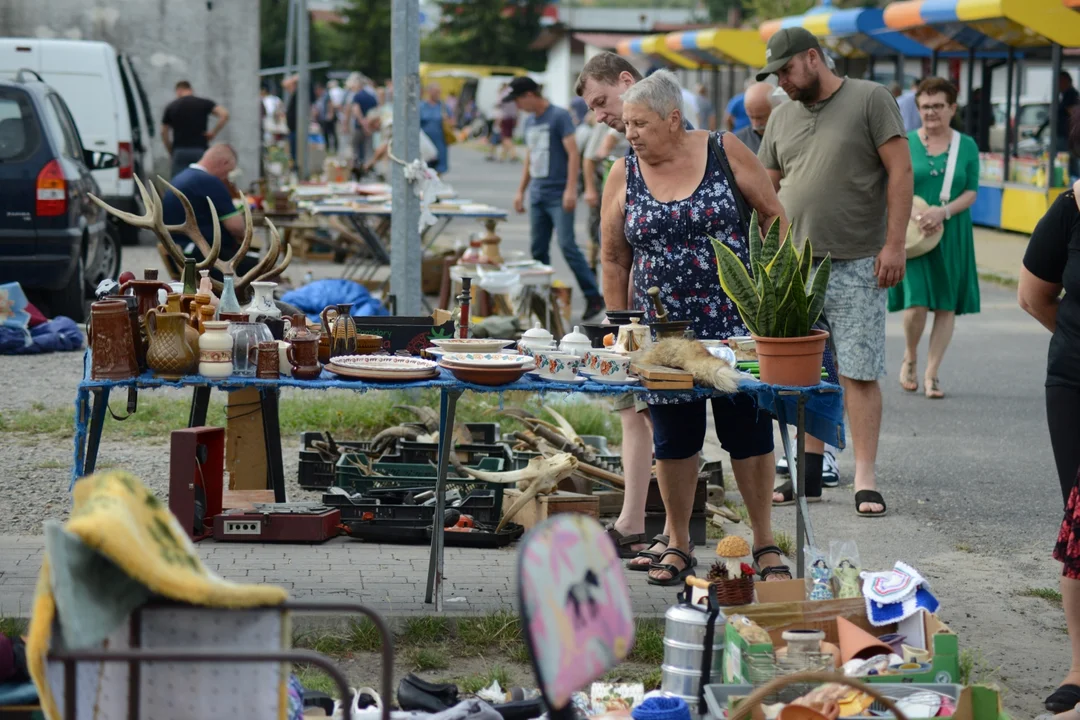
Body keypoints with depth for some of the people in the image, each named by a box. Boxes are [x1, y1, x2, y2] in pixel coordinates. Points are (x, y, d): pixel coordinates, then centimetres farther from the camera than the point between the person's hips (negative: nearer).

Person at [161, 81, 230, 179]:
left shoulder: (171, 107, 7)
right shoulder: (204, 103, 3)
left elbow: (164, 133, 13)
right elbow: (224, 115, -10)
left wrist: (171, 153, 22)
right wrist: (214, 132, -1)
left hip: (179, 152, 0)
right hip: (200, 151, 0)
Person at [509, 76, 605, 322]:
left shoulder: (559, 117, -7)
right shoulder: (529, 122, 16)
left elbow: (573, 154, -13)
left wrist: (571, 189, -19)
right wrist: (521, 191, 20)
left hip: (558, 196, -8)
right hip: (537, 195, 8)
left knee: (567, 245, -13)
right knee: (538, 249, 6)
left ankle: (594, 297, -8)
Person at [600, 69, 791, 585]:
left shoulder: (725, 152, -3)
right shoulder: (624, 175, 2)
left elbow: (773, 215, 3)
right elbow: (614, 259, 7)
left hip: (736, 322, -2)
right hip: (663, 330, 2)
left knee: (748, 430, 2)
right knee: (673, 436, 7)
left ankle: (764, 542, 16)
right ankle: (678, 544, 22)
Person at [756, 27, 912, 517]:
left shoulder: (870, 99, -2)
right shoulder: (782, 116, 14)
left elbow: (901, 170, -6)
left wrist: (894, 243, -12)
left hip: (856, 267, -5)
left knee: (859, 373, -6)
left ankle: (865, 479, -3)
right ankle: (810, 472, 16)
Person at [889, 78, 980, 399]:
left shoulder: (966, 146, 5)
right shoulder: (905, 143, 2)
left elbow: (971, 192, 2)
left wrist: (944, 211, -16)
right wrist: (912, 216, -15)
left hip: (952, 234, 2)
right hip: (912, 235, -2)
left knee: (946, 306, 2)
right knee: (917, 303, -11)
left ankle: (931, 373, 11)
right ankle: (910, 358, 16)